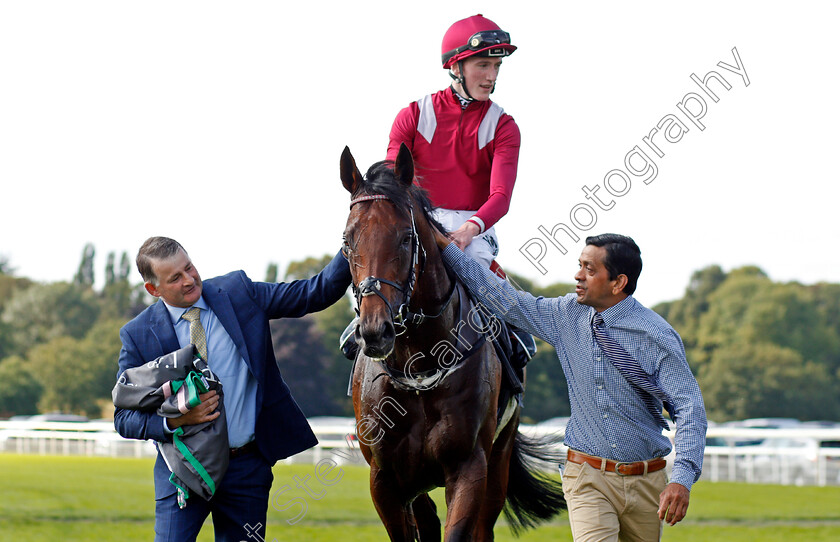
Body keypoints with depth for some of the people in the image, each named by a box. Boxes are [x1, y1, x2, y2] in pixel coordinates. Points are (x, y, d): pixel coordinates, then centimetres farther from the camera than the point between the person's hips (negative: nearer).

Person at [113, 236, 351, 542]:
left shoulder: (238, 293, 1)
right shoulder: (138, 334, -2)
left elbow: (316, 293, 0)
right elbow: (124, 418, -2)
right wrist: (175, 420, -21)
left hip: (247, 469, 1)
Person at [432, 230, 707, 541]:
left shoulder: (656, 336, -9)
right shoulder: (568, 315, 3)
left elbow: (690, 407, -13)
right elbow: (506, 302, 13)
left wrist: (682, 478, -26)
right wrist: (446, 248, 13)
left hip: (646, 481, -1)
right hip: (588, 478, 1)